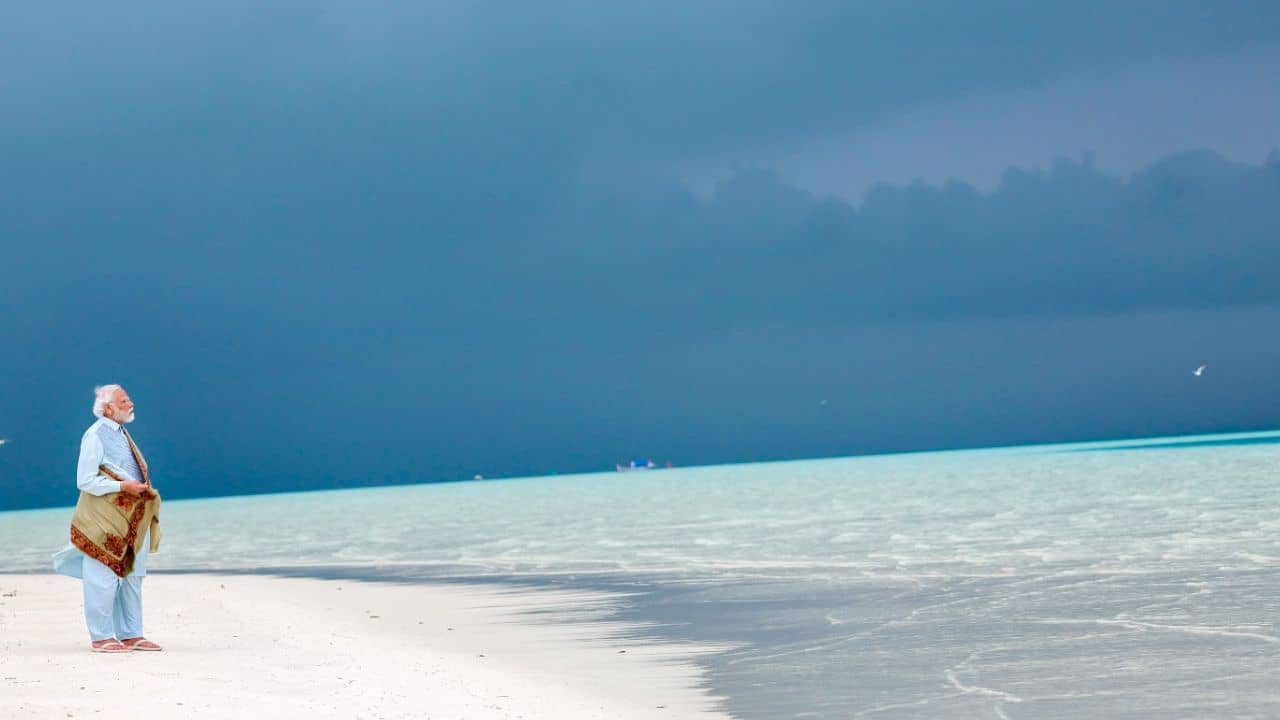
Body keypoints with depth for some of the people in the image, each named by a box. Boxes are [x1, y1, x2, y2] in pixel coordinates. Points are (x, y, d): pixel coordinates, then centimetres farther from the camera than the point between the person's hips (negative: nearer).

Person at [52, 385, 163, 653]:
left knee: (132, 577, 10)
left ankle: (130, 635, 16)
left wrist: (141, 489, 8)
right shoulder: (94, 437, -11)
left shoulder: (122, 435, 15)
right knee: (103, 578, -6)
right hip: (104, 521, -9)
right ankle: (101, 638, -2)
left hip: (132, 519, 9)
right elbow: (85, 481, -15)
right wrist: (122, 486, -20)